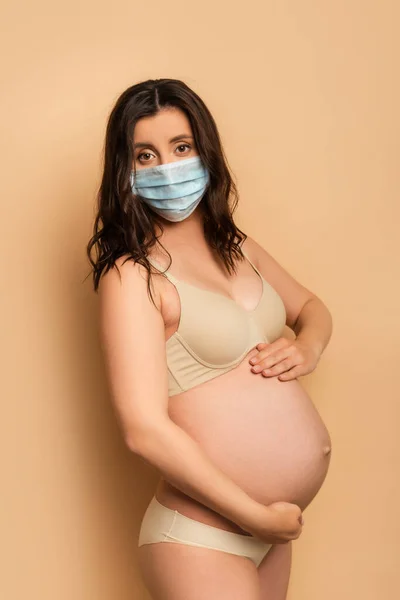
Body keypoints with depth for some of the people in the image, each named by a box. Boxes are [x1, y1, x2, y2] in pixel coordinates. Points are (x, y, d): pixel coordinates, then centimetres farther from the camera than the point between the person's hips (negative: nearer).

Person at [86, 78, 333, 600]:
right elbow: (145, 429, -22)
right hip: (203, 539, -7)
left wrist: (308, 346, -1)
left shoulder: (233, 245, 7)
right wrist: (256, 516, -17)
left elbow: (311, 307, 22)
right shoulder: (132, 274, -15)